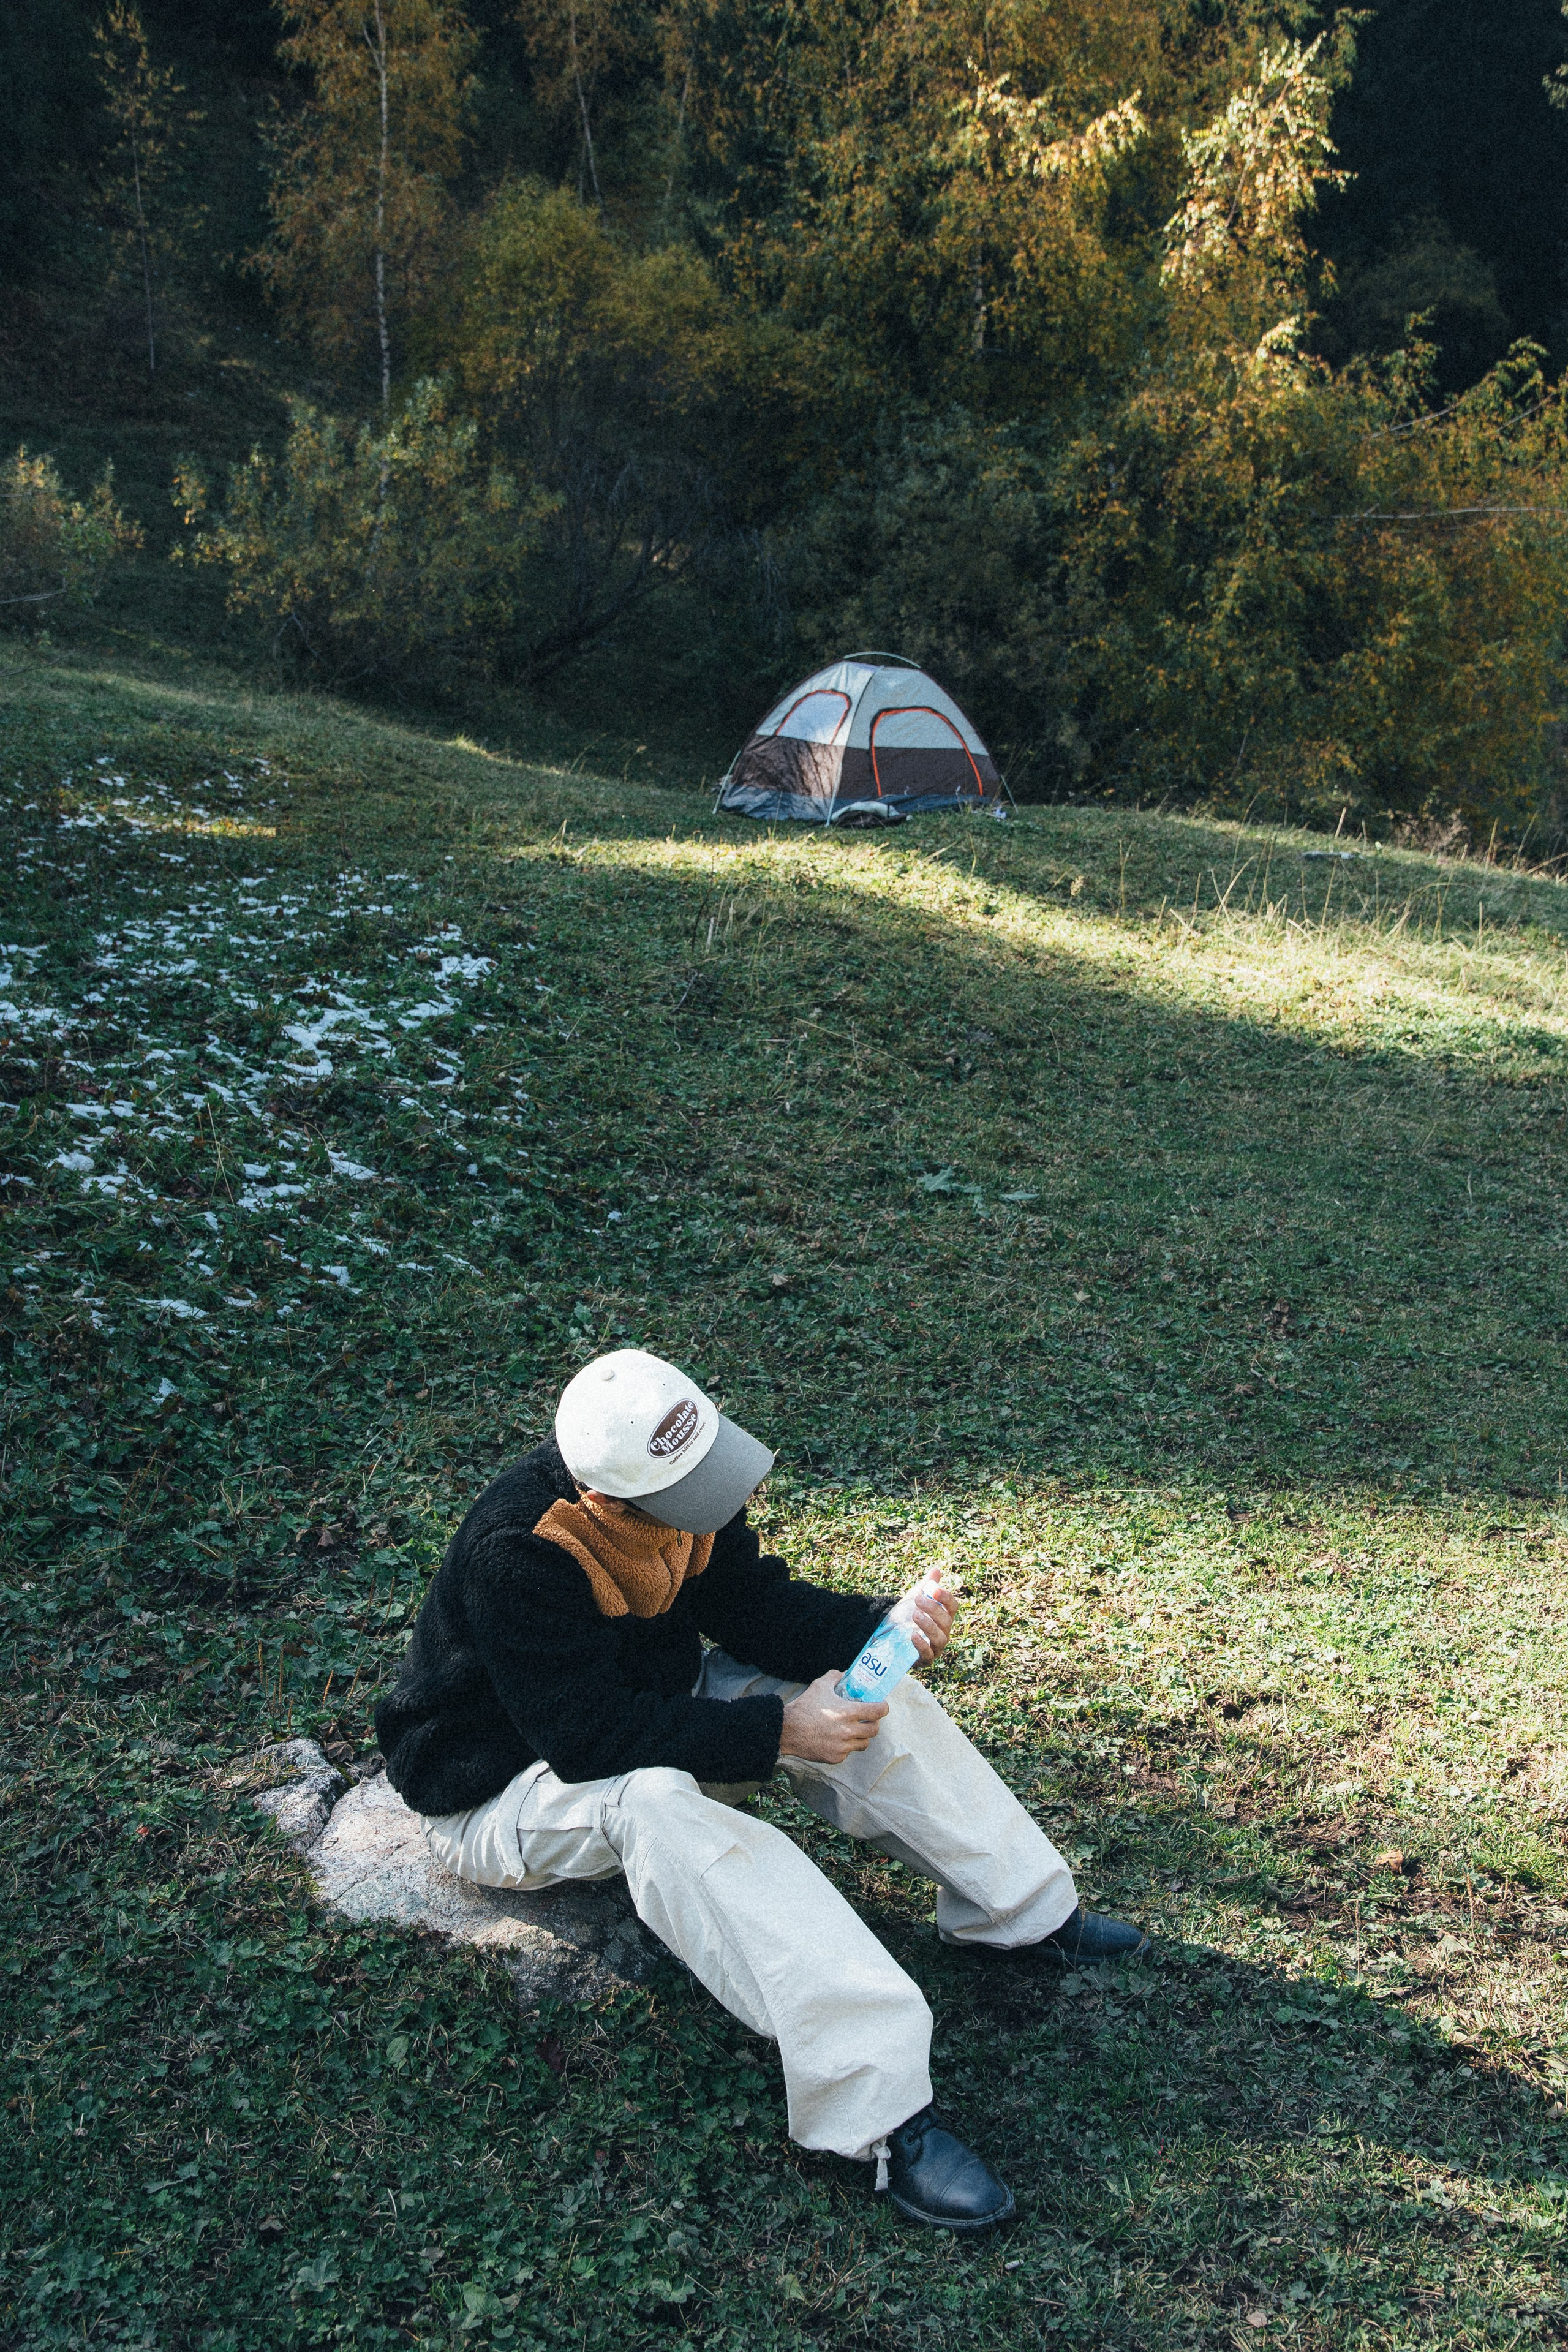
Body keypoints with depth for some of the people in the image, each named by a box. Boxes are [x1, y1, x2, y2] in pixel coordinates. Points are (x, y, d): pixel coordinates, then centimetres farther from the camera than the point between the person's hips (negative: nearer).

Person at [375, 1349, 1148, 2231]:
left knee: (865, 1698, -7)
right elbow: (592, 1737, -36)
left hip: (650, 1699, 8)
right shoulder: (512, 1555, -35)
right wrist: (776, 1732, -37)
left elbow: (750, 1604, -3)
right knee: (655, 1803, -40)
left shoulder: (679, 1478, -13)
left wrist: (880, 1628, -20)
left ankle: (1026, 1915, 4)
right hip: (508, 1785, -8)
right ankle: (881, 2106, -41)